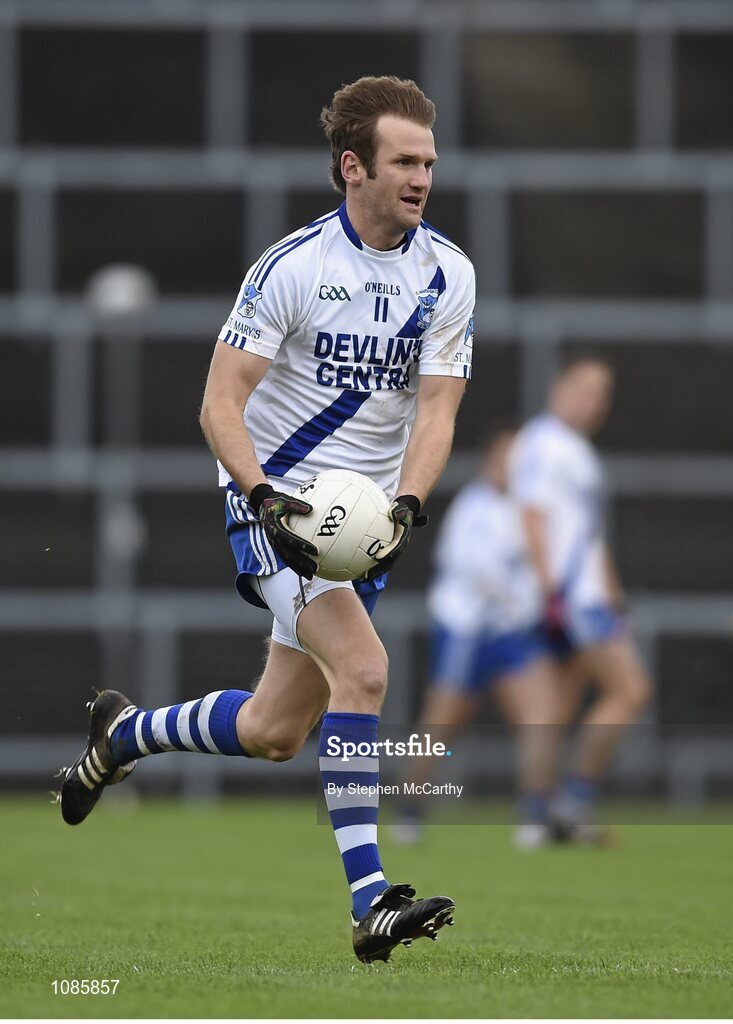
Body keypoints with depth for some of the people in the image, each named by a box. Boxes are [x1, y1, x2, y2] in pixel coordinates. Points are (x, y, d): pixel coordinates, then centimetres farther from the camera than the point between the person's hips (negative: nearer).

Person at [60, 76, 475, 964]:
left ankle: (121, 734, 38)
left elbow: (435, 412, -5)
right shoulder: (293, 266, -15)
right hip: (276, 500, -5)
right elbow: (220, 405, -14)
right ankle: (370, 899, -26)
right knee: (363, 667, -26)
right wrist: (265, 498, -30)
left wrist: (406, 508, -24)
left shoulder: (447, 273, -3)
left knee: (274, 733, 9)